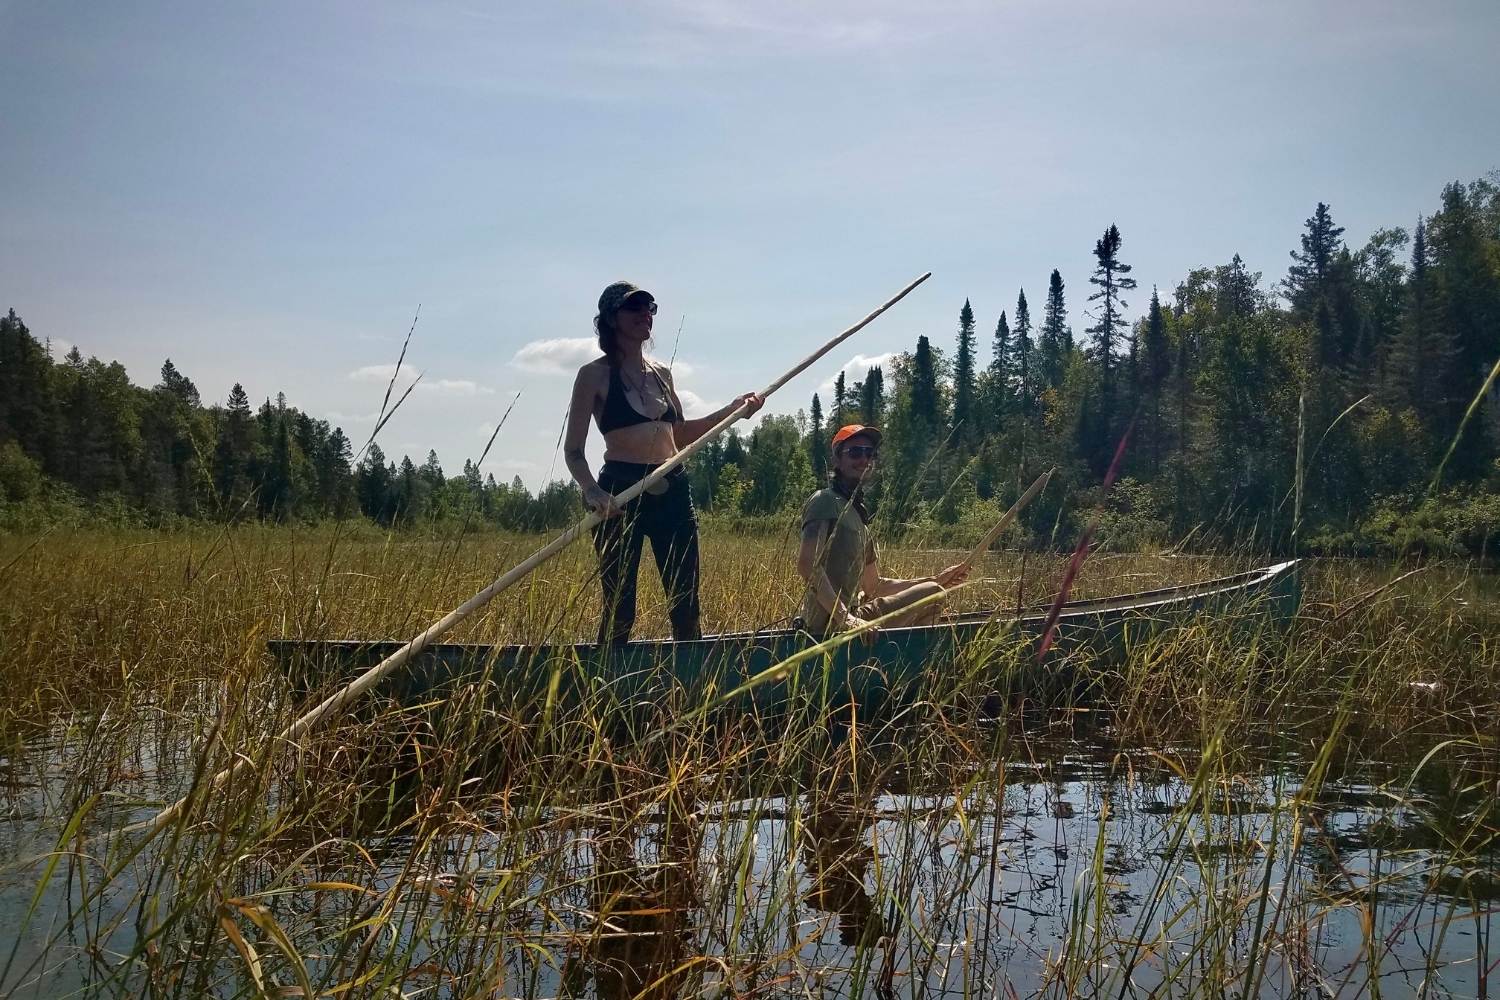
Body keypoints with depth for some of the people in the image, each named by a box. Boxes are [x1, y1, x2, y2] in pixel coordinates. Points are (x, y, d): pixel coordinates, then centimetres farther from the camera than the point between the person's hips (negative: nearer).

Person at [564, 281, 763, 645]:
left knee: (686, 608, 4)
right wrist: (591, 490, -24)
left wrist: (731, 410, 15)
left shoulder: (662, 374, 15)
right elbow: (573, 450, -6)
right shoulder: (595, 374, -3)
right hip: (621, 493, -5)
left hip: (673, 491, 6)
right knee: (620, 610, -5)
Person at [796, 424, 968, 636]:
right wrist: (844, 617, -31)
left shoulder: (859, 513, 20)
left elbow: (873, 587, 23)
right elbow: (806, 564, -24)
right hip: (831, 624, -11)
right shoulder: (826, 501, -9)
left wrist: (936, 580, 17)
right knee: (934, 595, -12)